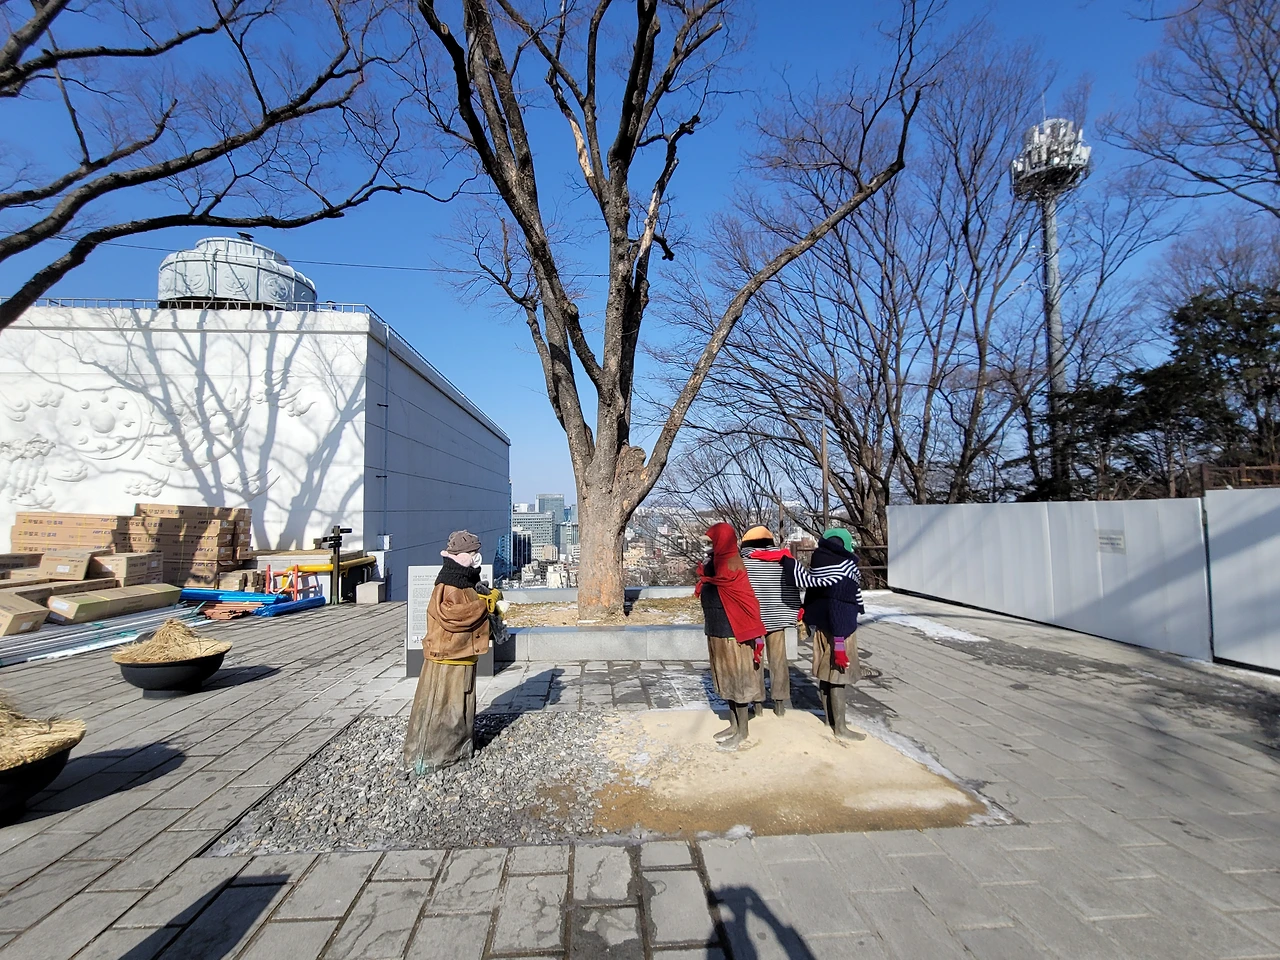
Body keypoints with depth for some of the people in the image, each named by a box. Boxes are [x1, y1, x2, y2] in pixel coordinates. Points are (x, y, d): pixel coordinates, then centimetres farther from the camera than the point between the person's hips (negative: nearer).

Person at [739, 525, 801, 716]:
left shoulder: (743, 563, -9)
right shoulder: (783, 560, 0)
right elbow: (794, 590, 3)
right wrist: (799, 615, 11)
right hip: (777, 618, 3)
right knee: (778, 659, 10)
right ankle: (780, 703, 15)